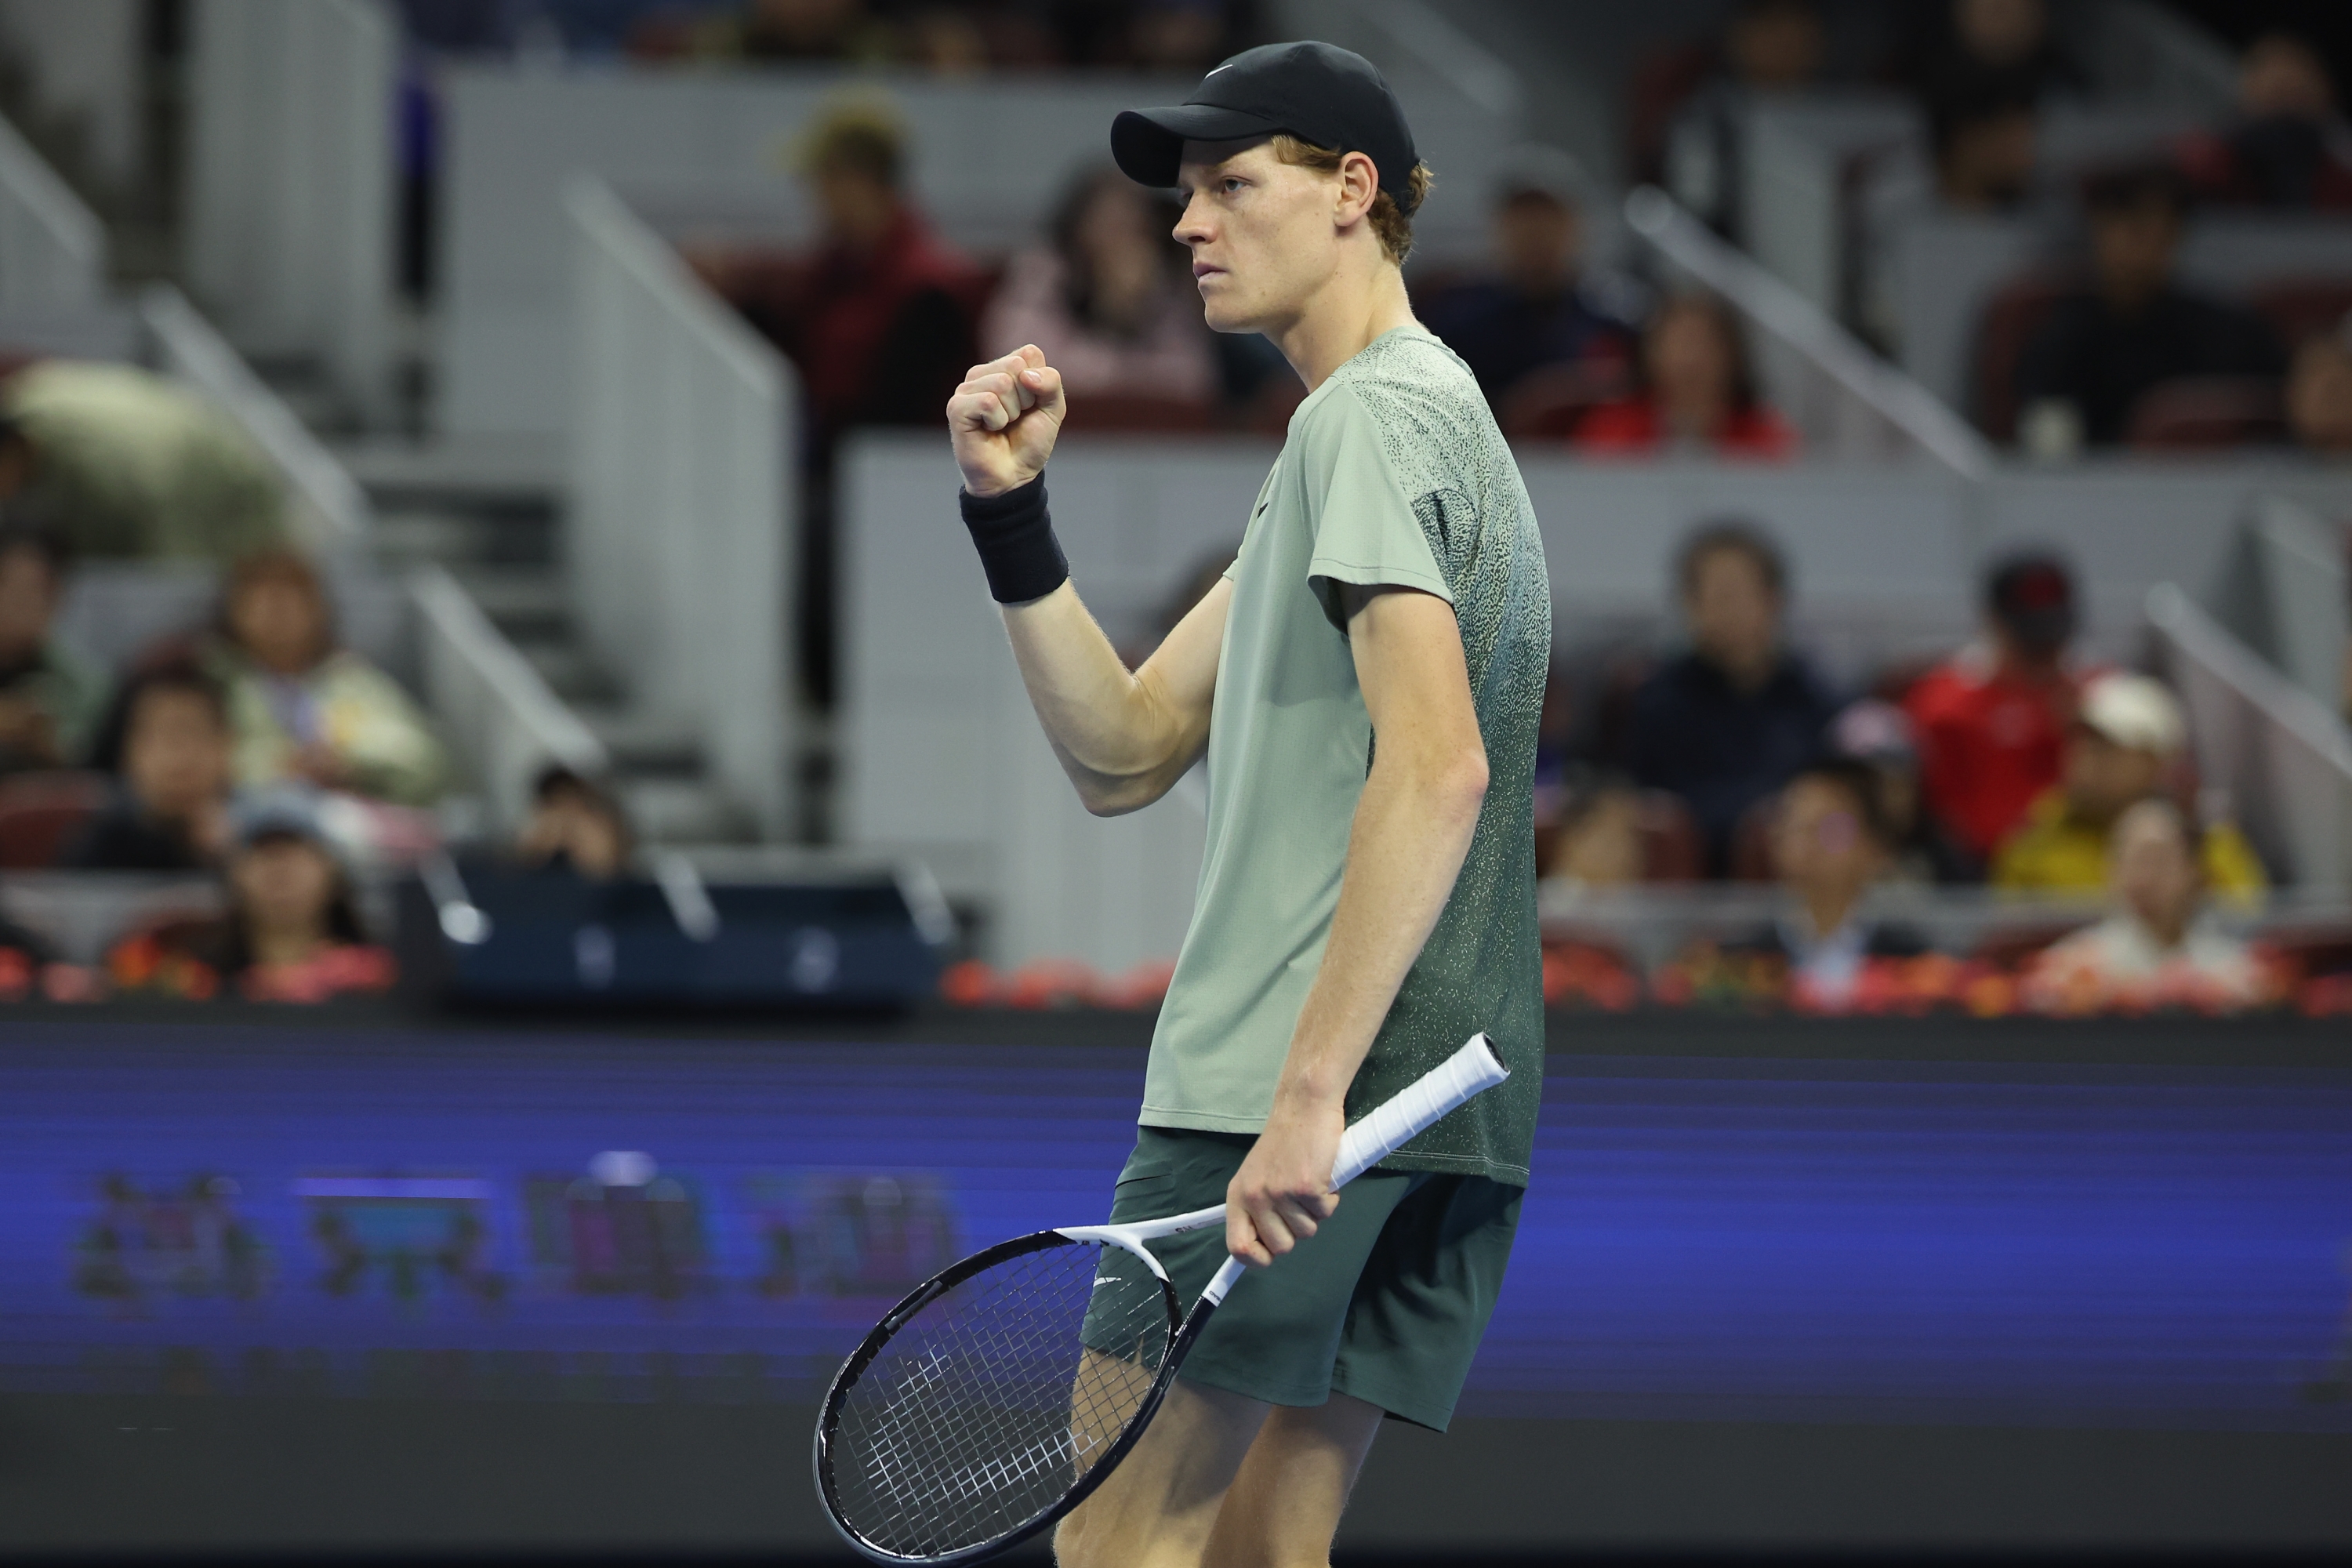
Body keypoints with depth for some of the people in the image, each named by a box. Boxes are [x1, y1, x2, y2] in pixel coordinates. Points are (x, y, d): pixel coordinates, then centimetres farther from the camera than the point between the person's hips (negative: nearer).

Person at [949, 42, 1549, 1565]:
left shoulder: (1375, 417, -9)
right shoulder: (1423, 414, 23)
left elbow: (1435, 768, -23)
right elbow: (1128, 751, 21)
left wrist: (1310, 1088, -27)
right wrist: (1015, 513, 8)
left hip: (1289, 1097, -10)